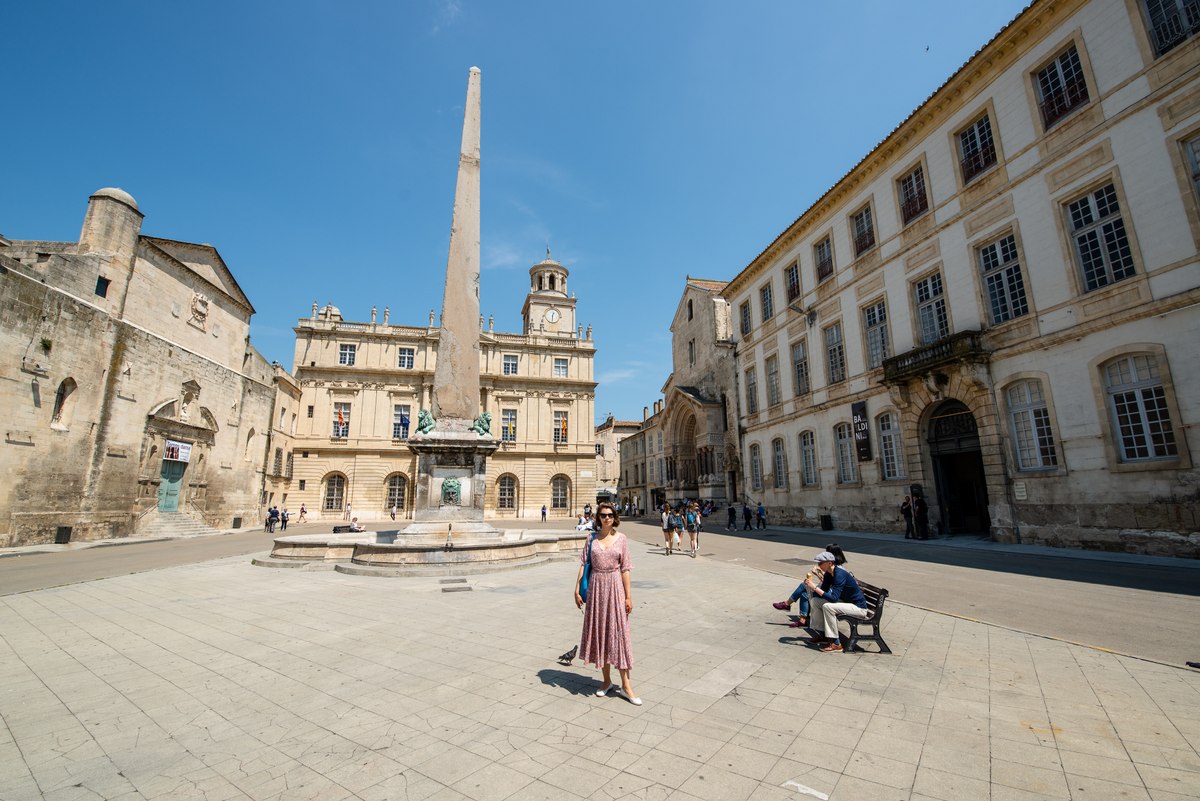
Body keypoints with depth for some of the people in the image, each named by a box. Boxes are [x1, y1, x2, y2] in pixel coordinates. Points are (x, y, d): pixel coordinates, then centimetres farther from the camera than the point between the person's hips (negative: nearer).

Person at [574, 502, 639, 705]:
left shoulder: (621, 539, -3)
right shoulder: (592, 537, 1)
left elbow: (625, 569, -3)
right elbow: (583, 564, 3)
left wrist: (628, 596, -4)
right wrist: (577, 589, 0)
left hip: (615, 586, -2)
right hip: (596, 586, 2)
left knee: (618, 633, 2)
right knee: (599, 633, 10)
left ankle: (625, 684, 14)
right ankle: (607, 681, 26)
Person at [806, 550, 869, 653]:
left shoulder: (840, 574, -26)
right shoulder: (829, 574, 0)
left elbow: (833, 598, -33)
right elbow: (823, 592, 6)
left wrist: (815, 587, -34)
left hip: (859, 607, -9)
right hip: (846, 602, 9)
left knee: (827, 606, -29)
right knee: (815, 601, 2)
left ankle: (836, 644, -19)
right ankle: (822, 634, 16)